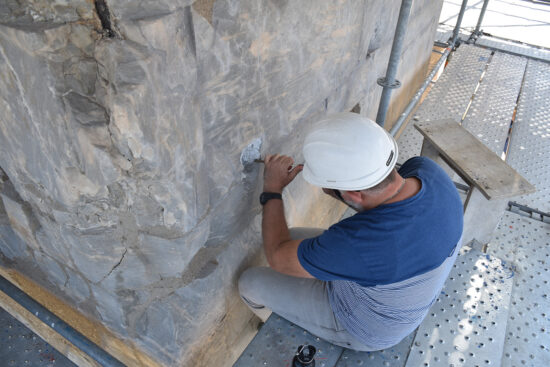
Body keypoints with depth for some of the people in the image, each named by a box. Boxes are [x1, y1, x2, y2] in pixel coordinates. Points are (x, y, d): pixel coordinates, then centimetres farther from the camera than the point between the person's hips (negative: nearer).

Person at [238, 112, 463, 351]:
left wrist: (272, 189, -16)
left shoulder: (359, 242, -46)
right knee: (292, 239, 15)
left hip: (364, 328, -6)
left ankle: (279, 323, 41)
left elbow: (278, 257, -27)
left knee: (250, 282, 6)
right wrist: (332, 185, -19)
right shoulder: (427, 169, -24)